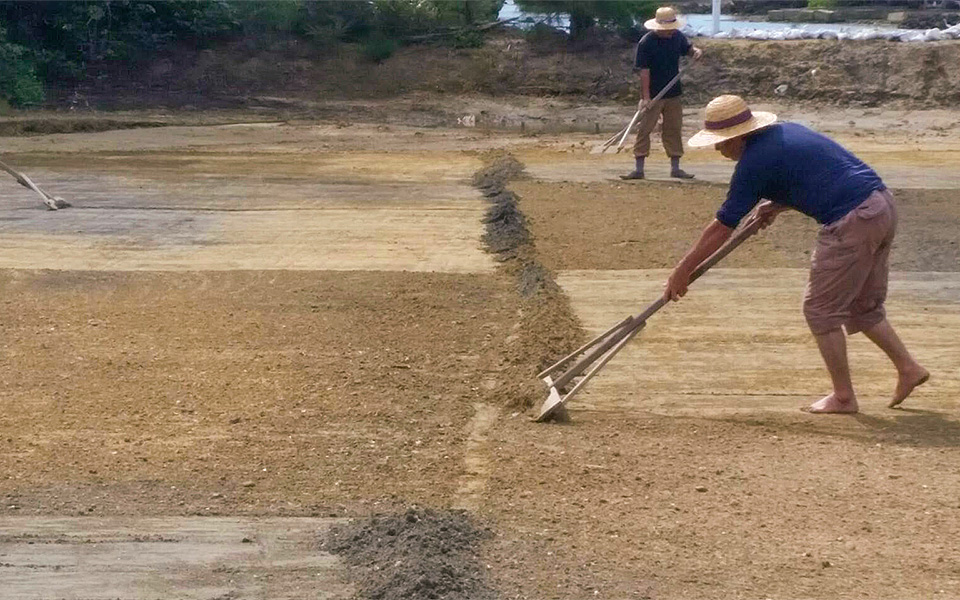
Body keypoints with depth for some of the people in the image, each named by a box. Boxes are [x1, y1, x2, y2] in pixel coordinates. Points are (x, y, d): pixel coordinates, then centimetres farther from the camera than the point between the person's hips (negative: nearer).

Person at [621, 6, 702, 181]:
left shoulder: (677, 36, 0)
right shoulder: (646, 43, -16)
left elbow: (688, 48, 19)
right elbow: (644, 72, -18)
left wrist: (696, 51, -7)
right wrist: (646, 97, -22)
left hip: (673, 94, 5)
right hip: (652, 95, -5)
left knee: (673, 129, 10)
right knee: (644, 130, -3)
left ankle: (675, 168, 19)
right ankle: (638, 169, 1)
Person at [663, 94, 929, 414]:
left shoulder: (755, 161, -9)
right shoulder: (784, 131, 17)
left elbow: (721, 228, -5)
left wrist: (681, 273, 2)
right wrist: (779, 205, 19)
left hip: (852, 222, -9)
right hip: (884, 205, 9)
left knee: (821, 309, 3)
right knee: (864, 306, 21)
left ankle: (843, 396, 8)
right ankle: (908, 368, 21)